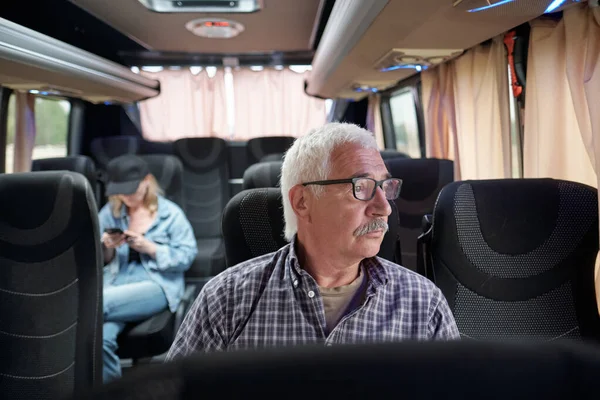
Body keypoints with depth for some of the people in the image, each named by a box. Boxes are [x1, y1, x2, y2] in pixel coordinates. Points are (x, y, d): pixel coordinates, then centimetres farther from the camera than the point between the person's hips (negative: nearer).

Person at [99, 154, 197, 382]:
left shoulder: (170, 213, 5)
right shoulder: (109, 212, 16)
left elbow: (186, 257, -2)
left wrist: (149, 248, -13)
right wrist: (106, 247, -6)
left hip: (157, 285, -3)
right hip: (114, 283, 3)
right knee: (99, 337, -30)